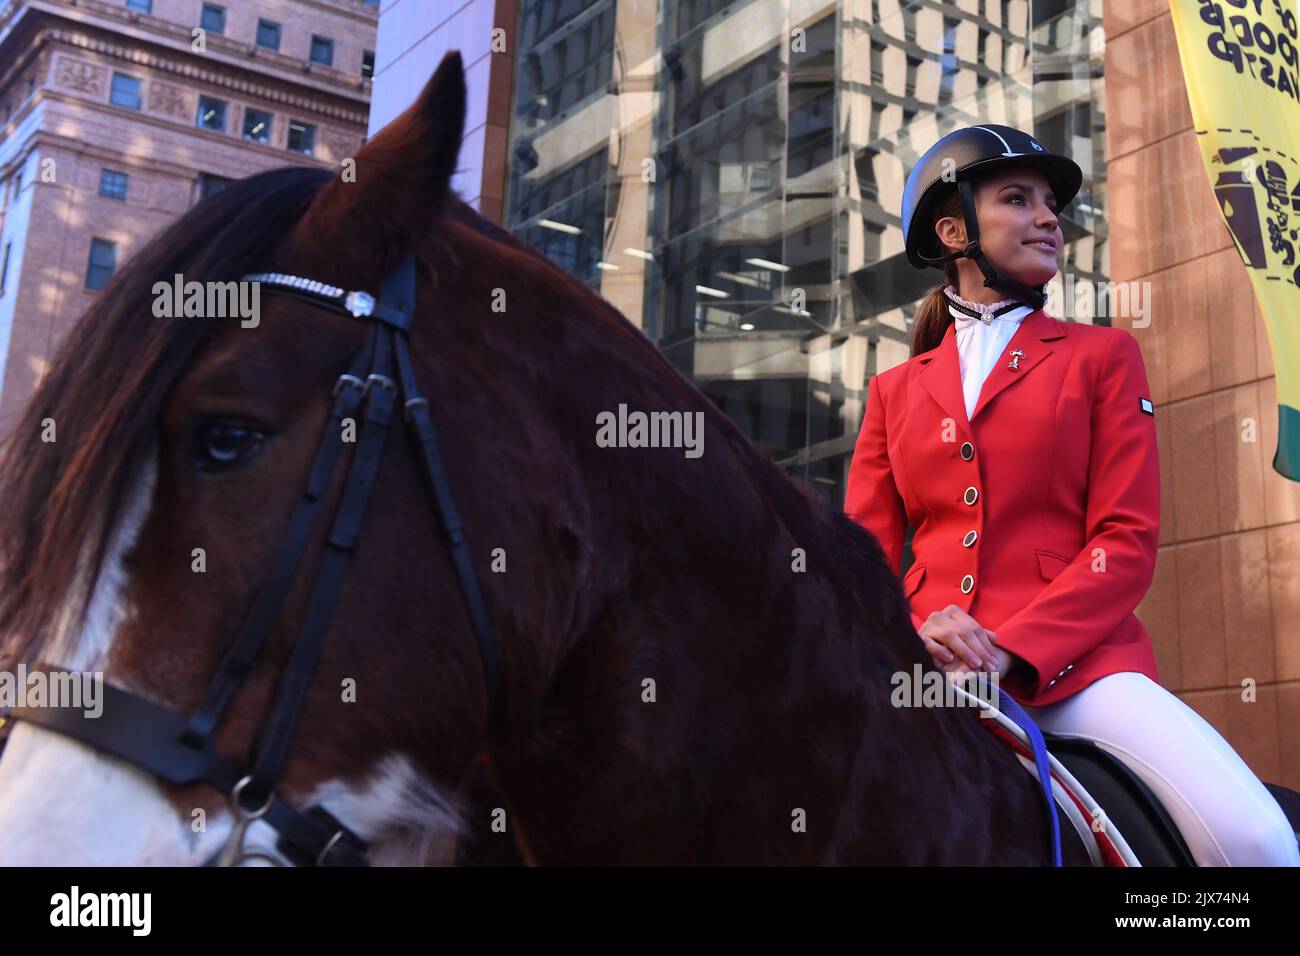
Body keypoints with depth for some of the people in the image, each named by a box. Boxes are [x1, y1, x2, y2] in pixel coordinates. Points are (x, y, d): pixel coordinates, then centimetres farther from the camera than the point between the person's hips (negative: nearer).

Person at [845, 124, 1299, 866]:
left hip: (1073, 659, -1)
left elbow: (1127, 541, 1)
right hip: (931, 668, 2)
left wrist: (1009, 652, -13)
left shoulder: (1102, 356, 11)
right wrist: (915, 638, -12)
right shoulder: (895, 391, 18)